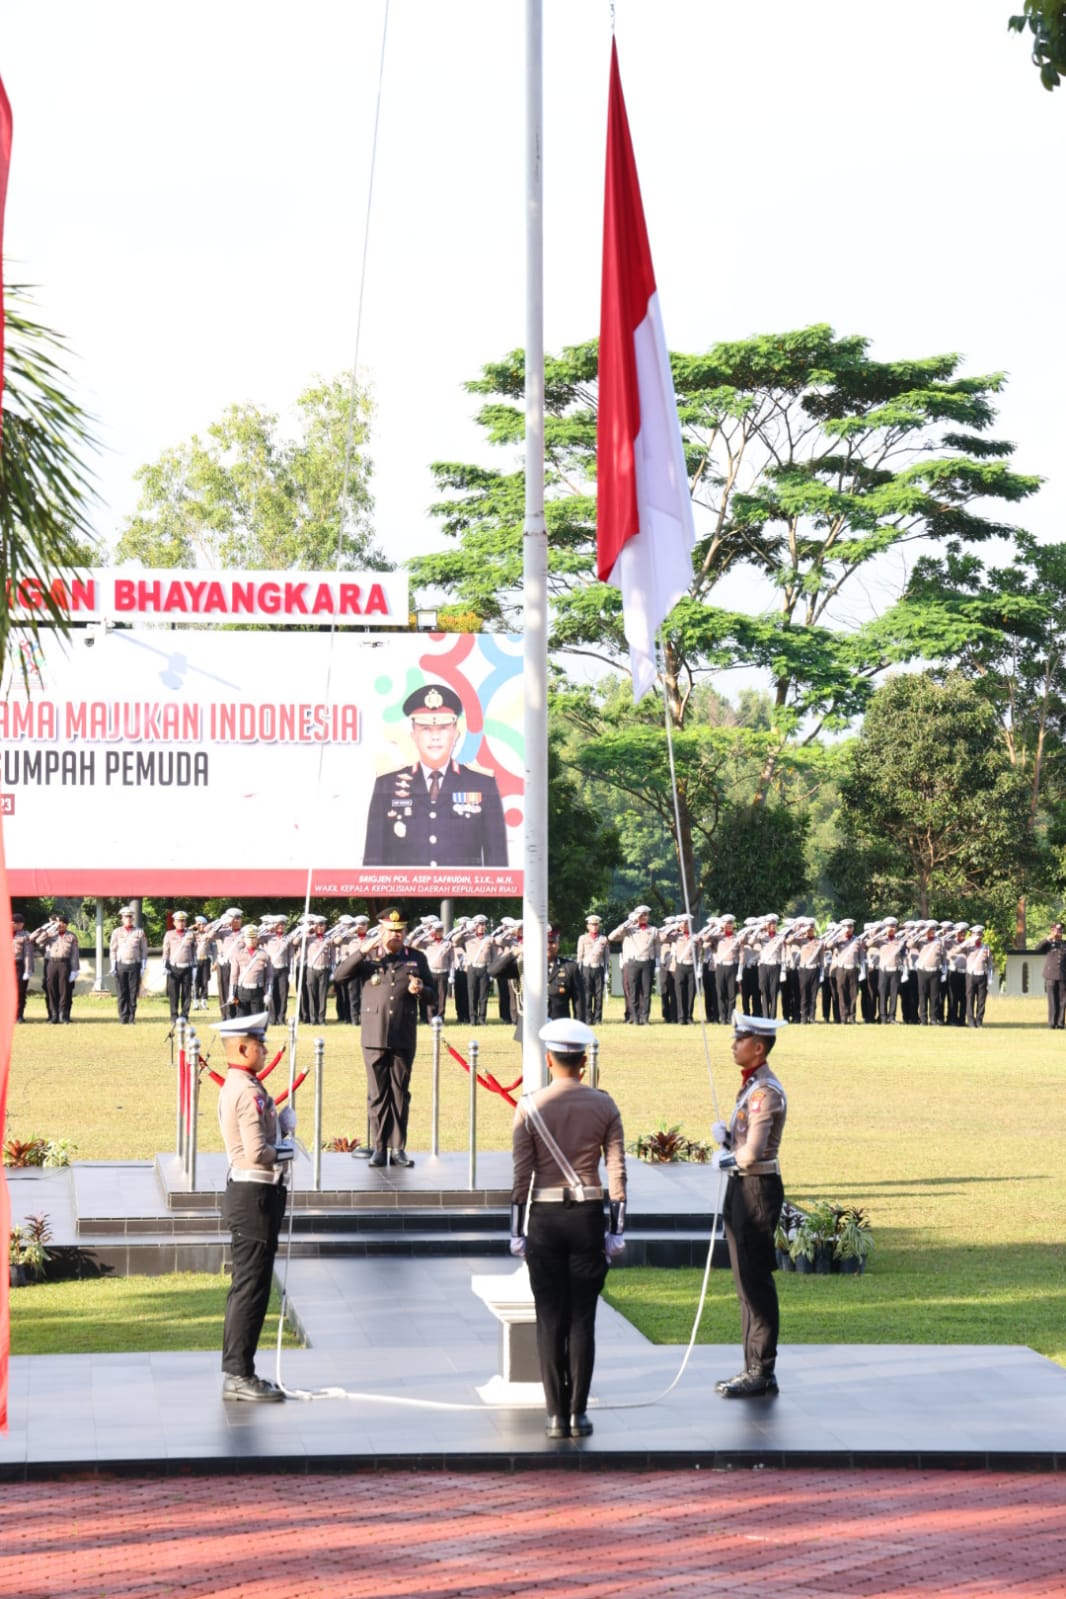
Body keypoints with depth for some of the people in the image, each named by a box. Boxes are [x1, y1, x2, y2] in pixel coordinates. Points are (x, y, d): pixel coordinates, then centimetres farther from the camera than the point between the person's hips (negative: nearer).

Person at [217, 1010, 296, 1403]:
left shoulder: (236, 1087, 13)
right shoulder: (248, 1092, -20)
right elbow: (257, 1153, -26)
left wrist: (282, 1124, 2)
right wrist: (285, 1150, -8)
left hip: (249, 1194, 11)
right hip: (255, 1197, -11)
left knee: (247, 1287, 15)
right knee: (251, 1288, -5)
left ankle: (237, 1373, 20)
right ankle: (239, 1376, -2)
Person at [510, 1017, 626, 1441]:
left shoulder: (530, 1107, -4)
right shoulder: (604, 1106, 0)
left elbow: (521, 1175, -4)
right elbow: (617, 1171, -1)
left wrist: (518, 1232, 2)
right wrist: (616, 1231, 5)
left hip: (544, 1217, -1)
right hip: (588, 1216, 1)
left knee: (550, 1320, 5)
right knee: (583, 1319, 6)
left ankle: (556, 1415, 4)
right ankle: (579, 1413, 6)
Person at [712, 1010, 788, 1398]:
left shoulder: (766, 1091, -19)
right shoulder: (751, 1086, 13)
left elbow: (752, 1152, -26)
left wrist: (728, 1159, -6)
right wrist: (725, 1136, 0)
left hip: (757, 1189, -10)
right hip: (741, 1188, 10)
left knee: (756, 1283, -5)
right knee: (746, 1283, 14)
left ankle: (762, 1373, 0)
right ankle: (755, 1368, 20)